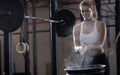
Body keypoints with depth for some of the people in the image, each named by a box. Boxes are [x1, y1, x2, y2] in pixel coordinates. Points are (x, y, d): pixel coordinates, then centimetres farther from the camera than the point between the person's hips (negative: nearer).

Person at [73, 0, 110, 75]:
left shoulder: (100, 25, -4)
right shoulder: (77, 27, 4)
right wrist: (80, 48, -26)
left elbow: (100, 45, -13)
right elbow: (76, 47, -1)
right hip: (85, 61, 2)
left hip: (99, 60, -2)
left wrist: (88, 47, -33)